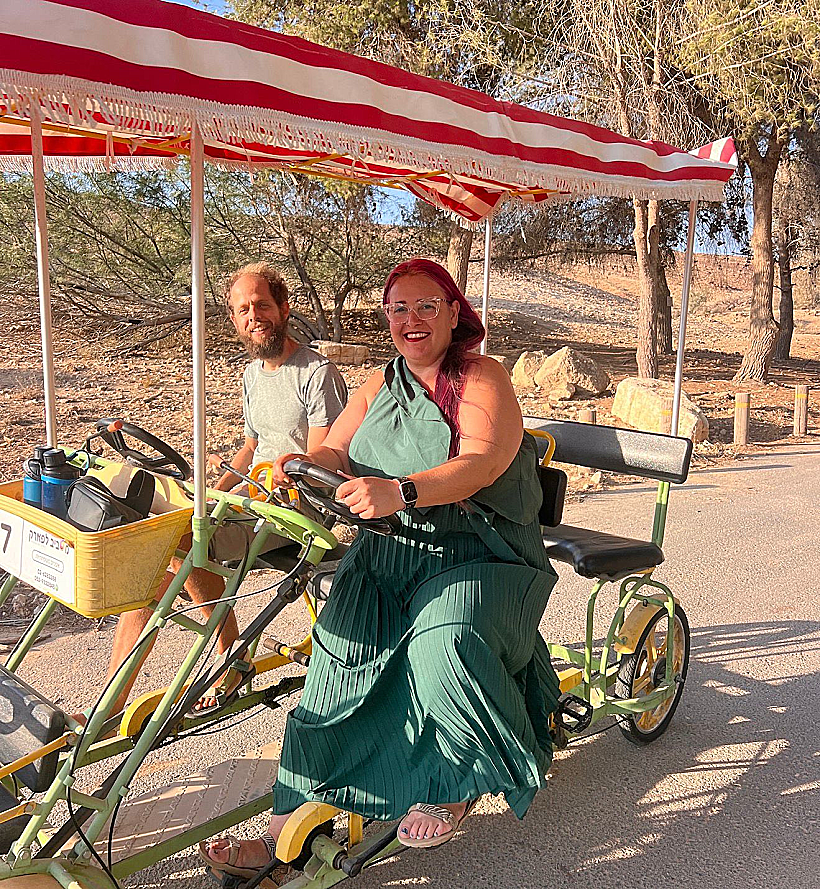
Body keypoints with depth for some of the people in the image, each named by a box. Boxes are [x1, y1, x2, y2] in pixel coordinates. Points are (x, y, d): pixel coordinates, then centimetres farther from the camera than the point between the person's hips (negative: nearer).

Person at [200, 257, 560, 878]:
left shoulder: (482, 379, -3)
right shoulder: (380, 385, 16)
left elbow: (480, 464, -21)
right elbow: (336, 453, 4)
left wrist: (401, 491, -39)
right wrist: (305, 463, -21)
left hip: (475, 557, -4)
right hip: (386, 555, 4)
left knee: (442, 644, -32)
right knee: (341, 650, -18)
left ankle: (454, 786, -5)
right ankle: (292, 824, -12)